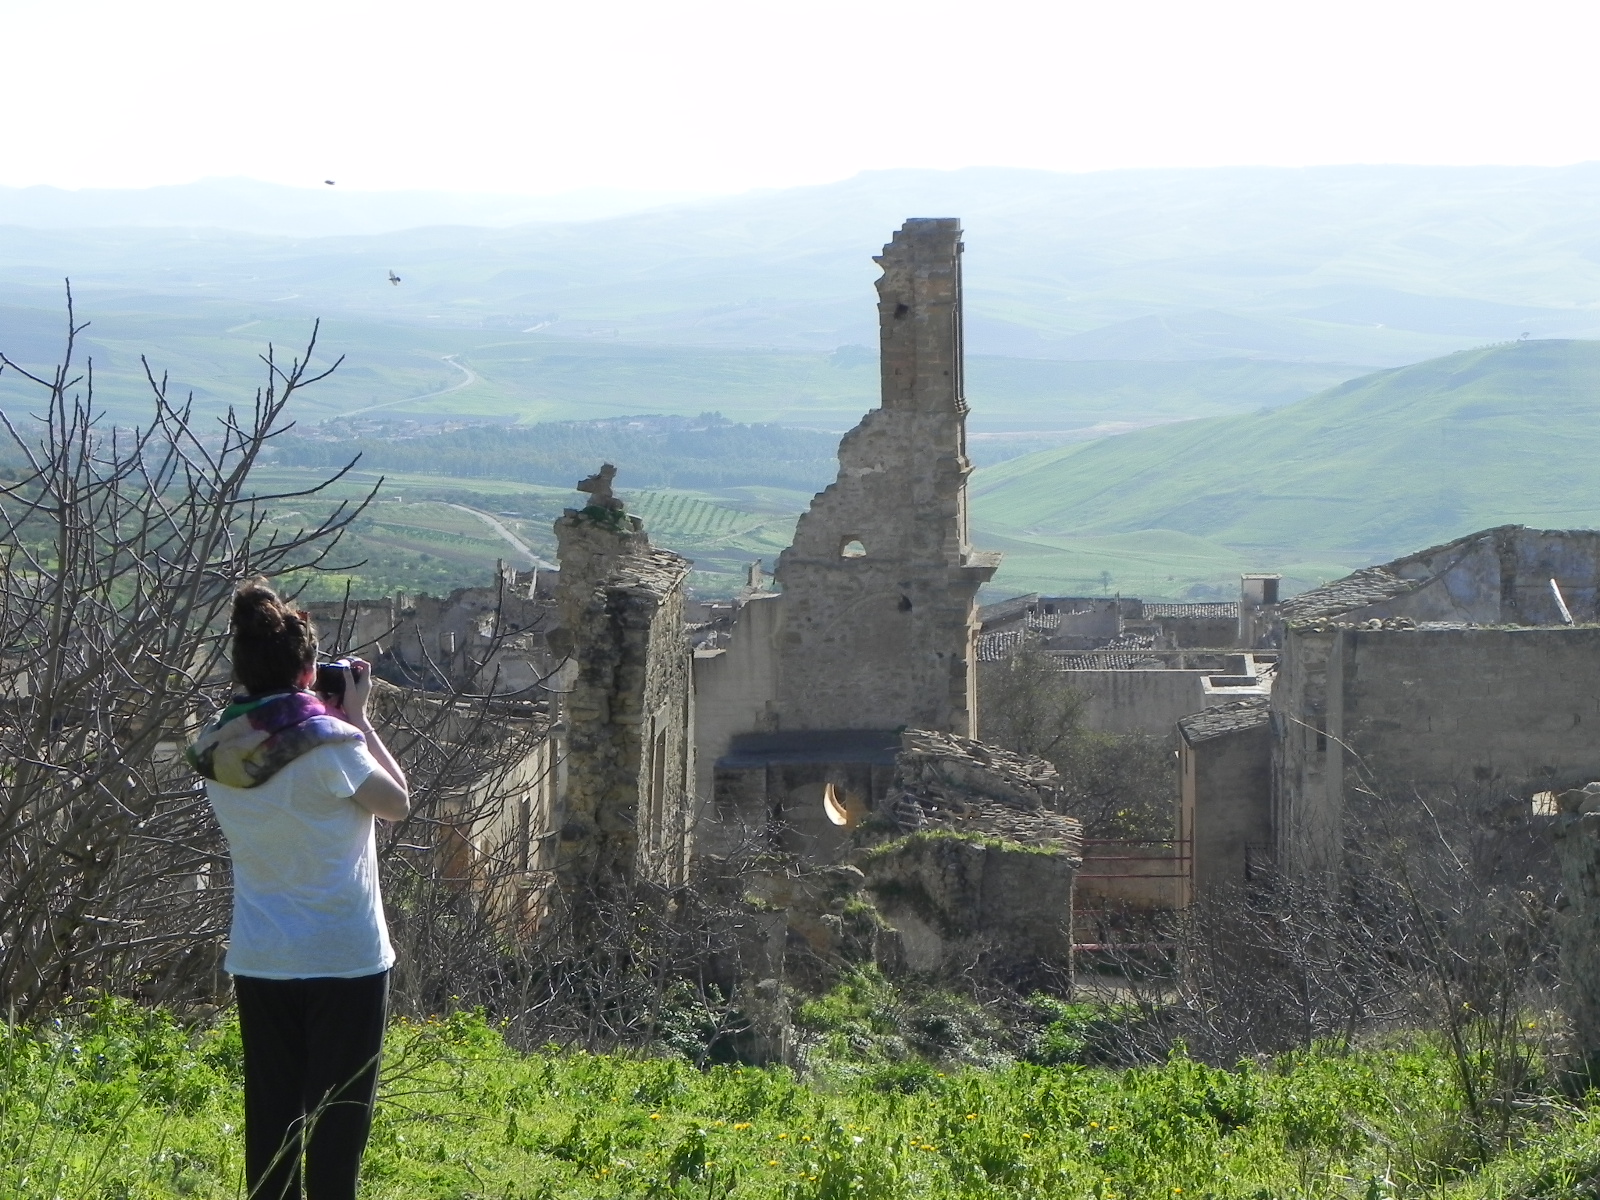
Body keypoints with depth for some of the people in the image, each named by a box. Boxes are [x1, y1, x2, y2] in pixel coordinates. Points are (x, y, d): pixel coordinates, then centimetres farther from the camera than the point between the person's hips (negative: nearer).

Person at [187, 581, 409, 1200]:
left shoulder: (216, 749, 1)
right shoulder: (328, 742, -17)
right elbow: (397, 802, -4)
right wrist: (358, 716, 0)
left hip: (259, 962, 5)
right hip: (345, 959, -5)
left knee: (271, 1111, 10)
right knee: (338, 1114, 3)